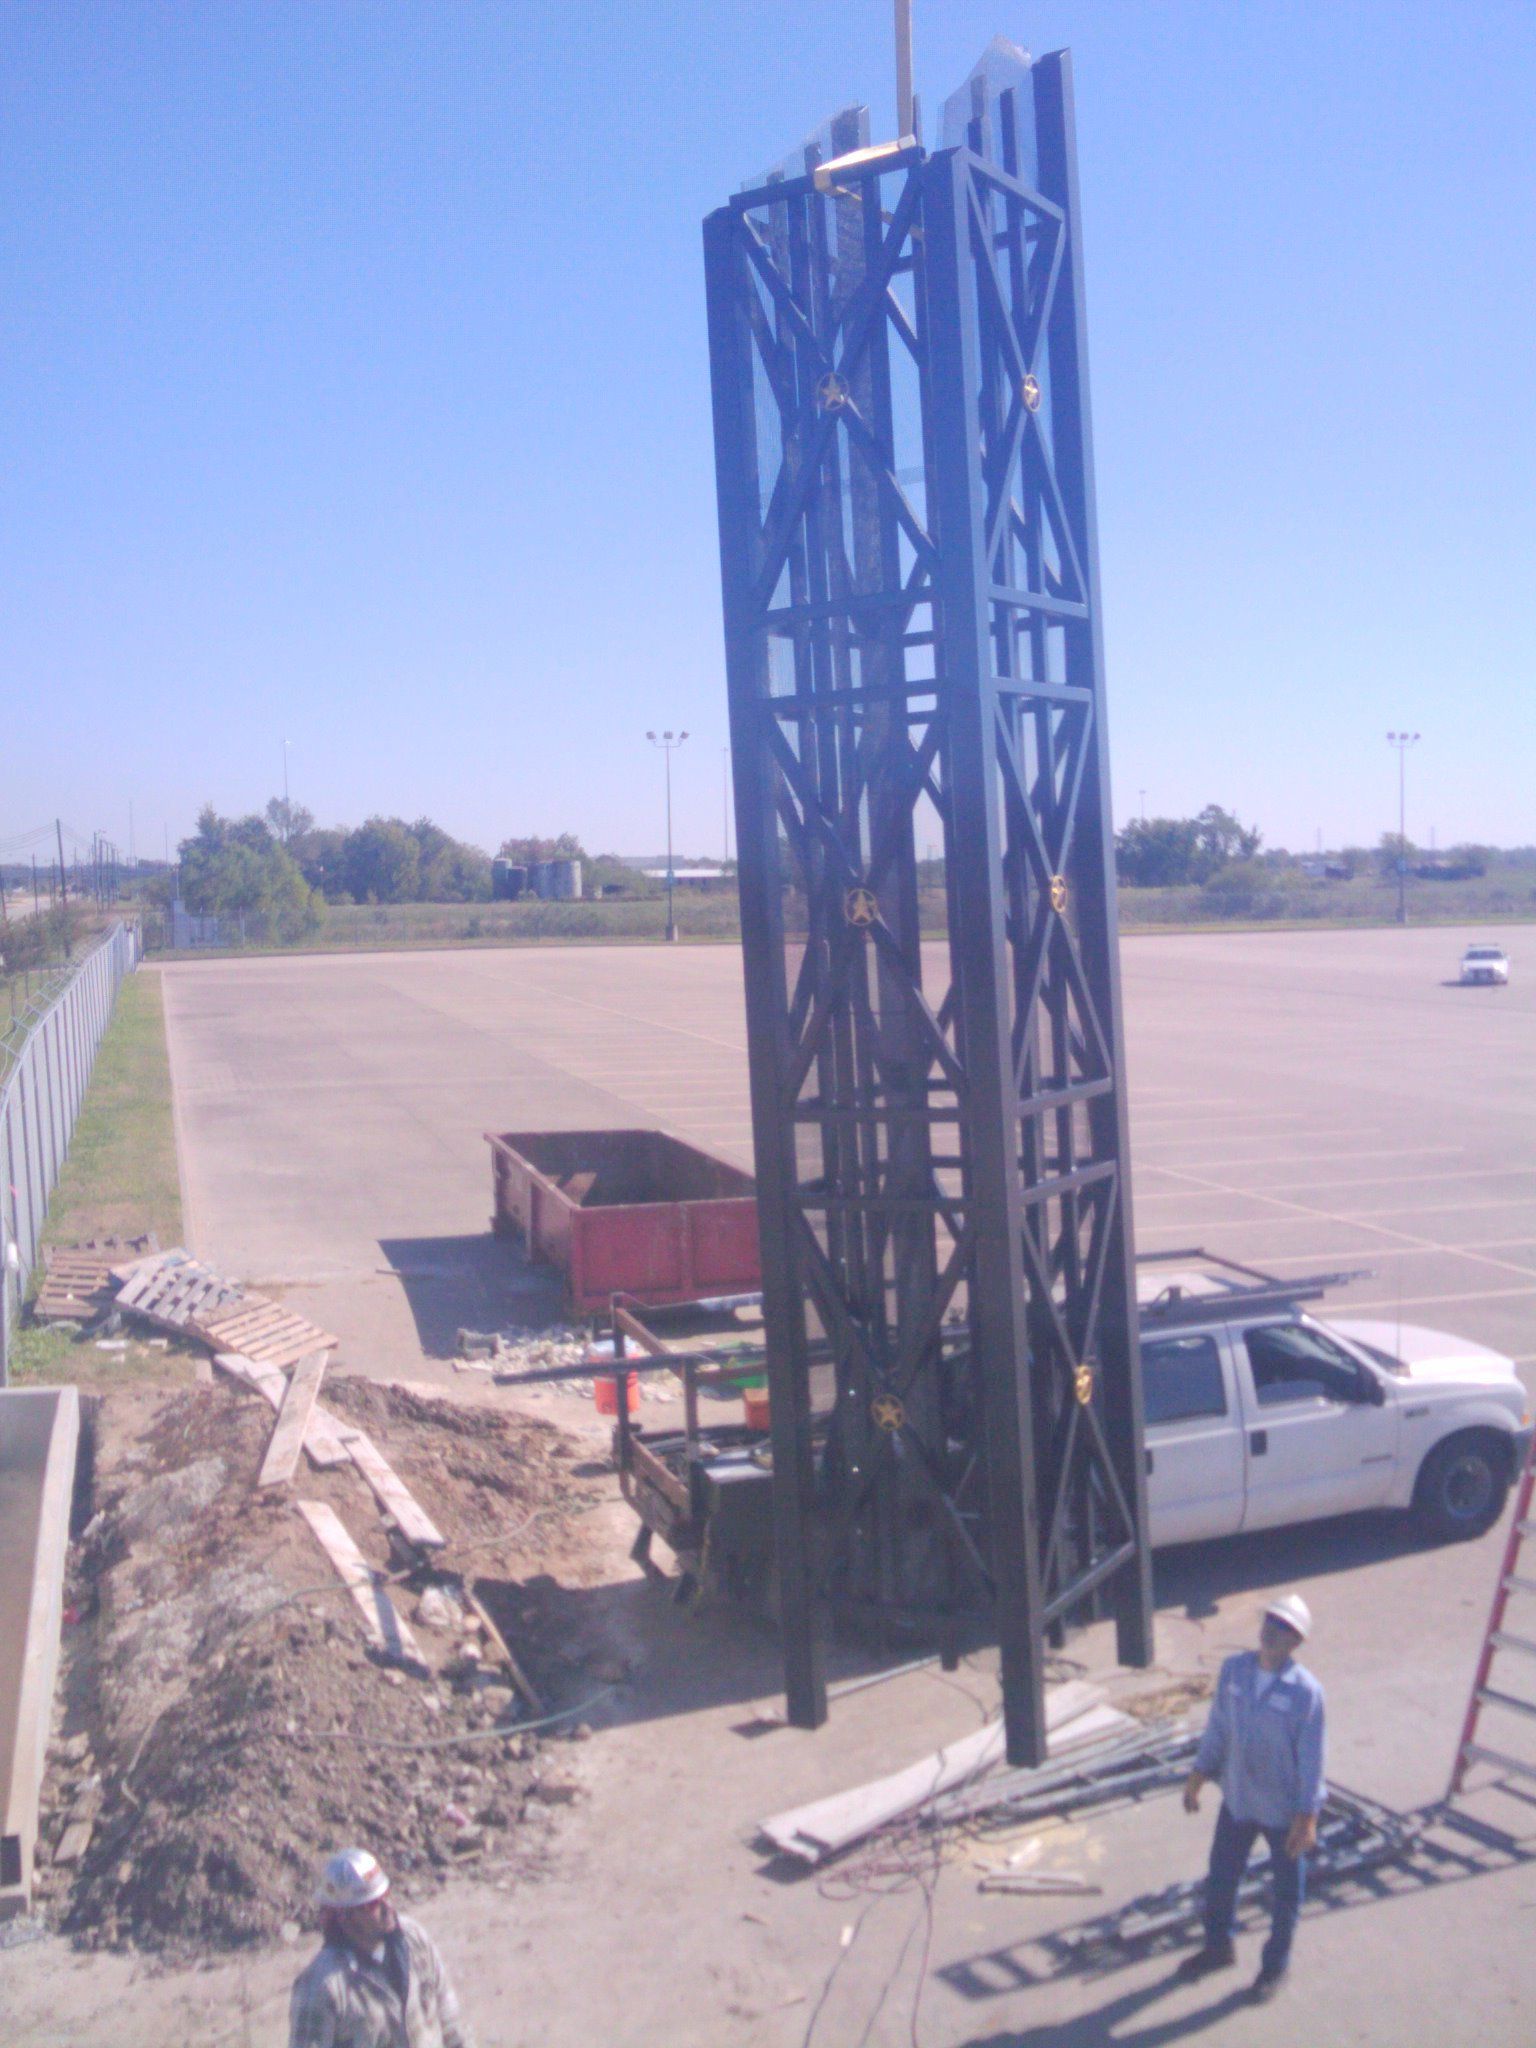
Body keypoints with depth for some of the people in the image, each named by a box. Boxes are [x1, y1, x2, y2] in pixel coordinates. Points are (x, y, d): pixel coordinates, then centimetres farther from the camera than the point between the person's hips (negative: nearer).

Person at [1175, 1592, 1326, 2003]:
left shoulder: (1306, 1691, -22)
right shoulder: (1234, 1670, -9)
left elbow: (1311, 1757, -16)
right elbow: (1217, 1726, 3)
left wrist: (1307, 1817, -13)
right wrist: (1199, 1774, 8)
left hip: (1284, 1809, -4)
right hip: (1237, 1798, 4)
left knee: (1286, 1890, 16)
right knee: (1221, 1877, 19)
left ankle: (1275, 1965, 39)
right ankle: (1218, 1945, 45)